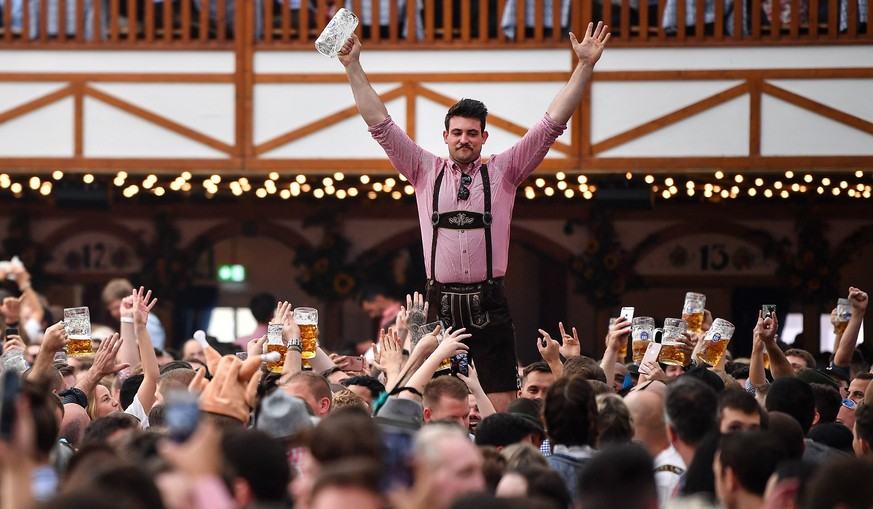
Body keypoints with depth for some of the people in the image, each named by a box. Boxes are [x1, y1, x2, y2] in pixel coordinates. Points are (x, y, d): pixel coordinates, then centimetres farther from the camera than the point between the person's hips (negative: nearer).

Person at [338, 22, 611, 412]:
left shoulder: (502, 171, 10)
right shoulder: (426, 172, 12)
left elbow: (552, 122, 6)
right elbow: (379, 123, 9)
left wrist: (585, 65, 0)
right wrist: (353, 67, 4)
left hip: (488, 306, -1)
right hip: (439, 304, 1)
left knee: (501, 407, -6)